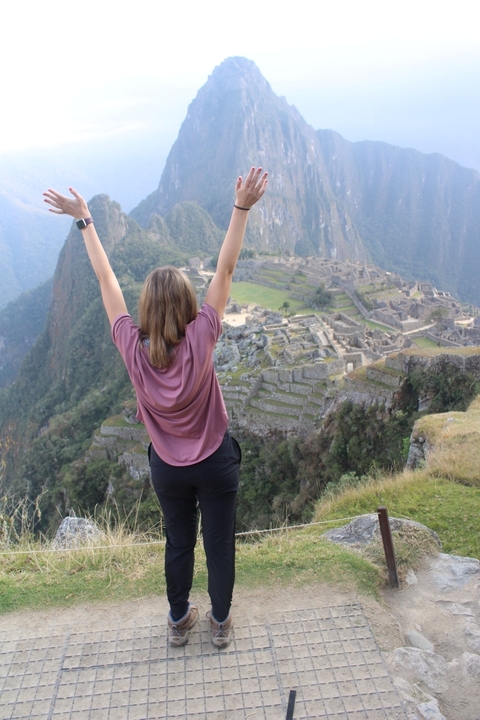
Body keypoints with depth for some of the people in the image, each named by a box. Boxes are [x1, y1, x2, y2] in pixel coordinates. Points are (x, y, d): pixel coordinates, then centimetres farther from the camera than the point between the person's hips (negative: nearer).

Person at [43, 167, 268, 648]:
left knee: (178, 543, 24)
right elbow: (225, 270, -26)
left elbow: (106, 279, -14)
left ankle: (179, 621, 45)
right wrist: (242, 208, -22)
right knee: (219, 544, 18)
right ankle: (220, 622, 40)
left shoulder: (132, 349, -23)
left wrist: (84, 220, -3)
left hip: (167, 467, 2)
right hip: (216, 463, -2)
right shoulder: (200, 342, -28)